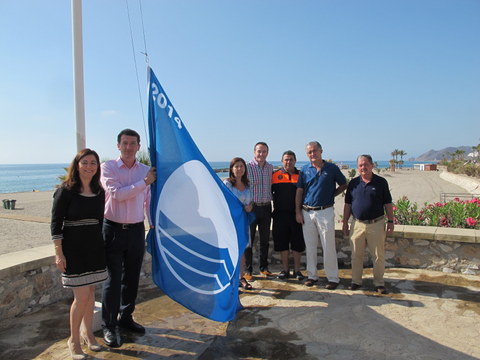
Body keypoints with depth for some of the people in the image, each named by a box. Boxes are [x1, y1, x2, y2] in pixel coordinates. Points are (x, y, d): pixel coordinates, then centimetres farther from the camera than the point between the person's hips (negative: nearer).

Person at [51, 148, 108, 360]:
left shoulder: (99, 192, 5)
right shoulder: (65, 191, -10)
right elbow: (56, 224, -10)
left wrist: (101, 245, 13)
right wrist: (59, 253, -12)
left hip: (95, 248, 5)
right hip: (73, 249, -5)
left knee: (90, 293, 13)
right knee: (82, 297, -3)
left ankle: (87, 332, 32)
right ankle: (73, 339, 19)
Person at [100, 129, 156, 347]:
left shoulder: (145, 170, 7)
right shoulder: (108, 167, -4)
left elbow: (149, 201, 10)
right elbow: (117, 193, -18)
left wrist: (154, 226, 5)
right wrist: (144, 182, -16)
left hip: (136, 230, 4)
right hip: (113, 230, -4)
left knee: (132, 278, 14)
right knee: (113, 280, 2)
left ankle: (125, 318, 32)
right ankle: (109, 326, 18)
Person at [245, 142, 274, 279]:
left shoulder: (270, 167, 8)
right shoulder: (247, 167, -8)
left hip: (266, 207, 5)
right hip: (252, 207, -4)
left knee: (265, 239, 12)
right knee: (249, 240, 2)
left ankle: (264, 267, 25)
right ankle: (248, 270, 12)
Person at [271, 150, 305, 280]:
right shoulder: (275, 175, 4)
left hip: (296, 214, 0)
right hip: (280, 214, 0)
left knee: (297, 243, 6)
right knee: (282, 242, 6)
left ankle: (297, 270, 20)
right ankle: (285, 269, 20)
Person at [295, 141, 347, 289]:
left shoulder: (332, 168, -1)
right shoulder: (305, 170, 5)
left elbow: (343, 184, 11)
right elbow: (299, 191, 6)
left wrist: (331, 195, -1)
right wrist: (298, 212, 1)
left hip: (325, 212, -3)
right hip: (307, 212, 3)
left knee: (328, 246, 1)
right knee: (310, 246, 10)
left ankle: (333, 277, 13)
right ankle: (312, 275, 23)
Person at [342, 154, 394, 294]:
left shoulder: (381, 182, 0)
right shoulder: (353, 183, 5)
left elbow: (388, 203, 3)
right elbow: (347, 204, 9)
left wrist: (390, 221, 0)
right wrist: (345, 223, 6)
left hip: (376, 224, -2)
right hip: (357, 224, 2)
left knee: (378, 256, 5)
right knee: (356, 255, 9)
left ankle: (379, 283, 18)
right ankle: (356, 281, 22)